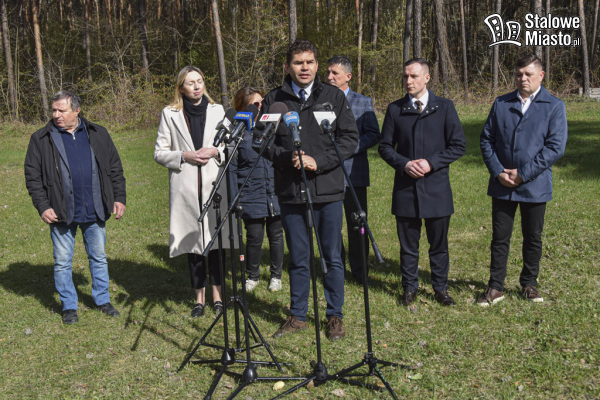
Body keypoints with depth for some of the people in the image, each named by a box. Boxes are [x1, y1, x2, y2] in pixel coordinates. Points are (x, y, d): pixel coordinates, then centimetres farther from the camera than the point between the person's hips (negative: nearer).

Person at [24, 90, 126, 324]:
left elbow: (115, 168, 9)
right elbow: (32, 175, 0)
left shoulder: (98, 134, 5)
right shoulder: (41, 139, 0)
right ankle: (69, 306, 21)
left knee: (99, 258, 12)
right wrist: (43, 206, -9)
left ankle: (103, 300, 27)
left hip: (94, 211, 1)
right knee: (62, 262, 7)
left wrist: (119, 198, 3)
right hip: (61, 213, -1)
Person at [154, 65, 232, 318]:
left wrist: (216, 152, -6)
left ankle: (217, 293, 14)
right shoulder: (170, 114, 5)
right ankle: (199, 297, 16)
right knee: (192, 240, 5)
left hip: (214, 185, 1)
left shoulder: (217, 111, 10)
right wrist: (184, 156, -11)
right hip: (185, 188, -1)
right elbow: (159, 153, 5)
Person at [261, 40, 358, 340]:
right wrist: (287, 158, -13)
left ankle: (334, 316, 21)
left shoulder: (334, 97, 4)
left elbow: (350, 138, -1)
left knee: (332, 257, 6)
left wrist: (319, 161, -13)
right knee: (298, 259, 11)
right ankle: (298, 315, 25)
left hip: (328, 190, -1)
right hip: (290, 191, 1)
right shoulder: (273, 100, 5)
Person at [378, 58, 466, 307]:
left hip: (437, 187, -1)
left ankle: (440, 288, 24)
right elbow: (385, 146, 8)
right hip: (405, 188, 1)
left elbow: (459, 145, 0)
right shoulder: (395, 109, 6)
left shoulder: (444, 107, 2)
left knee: (439, 244, 9)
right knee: (408, 243, 8)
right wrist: (404, 164, -10)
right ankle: (409, 287, 23)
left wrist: (431, 163, -13)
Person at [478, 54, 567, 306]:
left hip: (535, 186, -1)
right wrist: (498, 172, -9)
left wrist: (523, 173, -15)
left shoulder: (554, 106, -3)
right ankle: (496, 287, 18)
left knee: (533, 238, 13)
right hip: (502, 185, 2)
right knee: (500, 238, 7)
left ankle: (529, 283, 30)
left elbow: (555, 146, -10)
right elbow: (486, 139, 4)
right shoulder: (501, 104, 5)